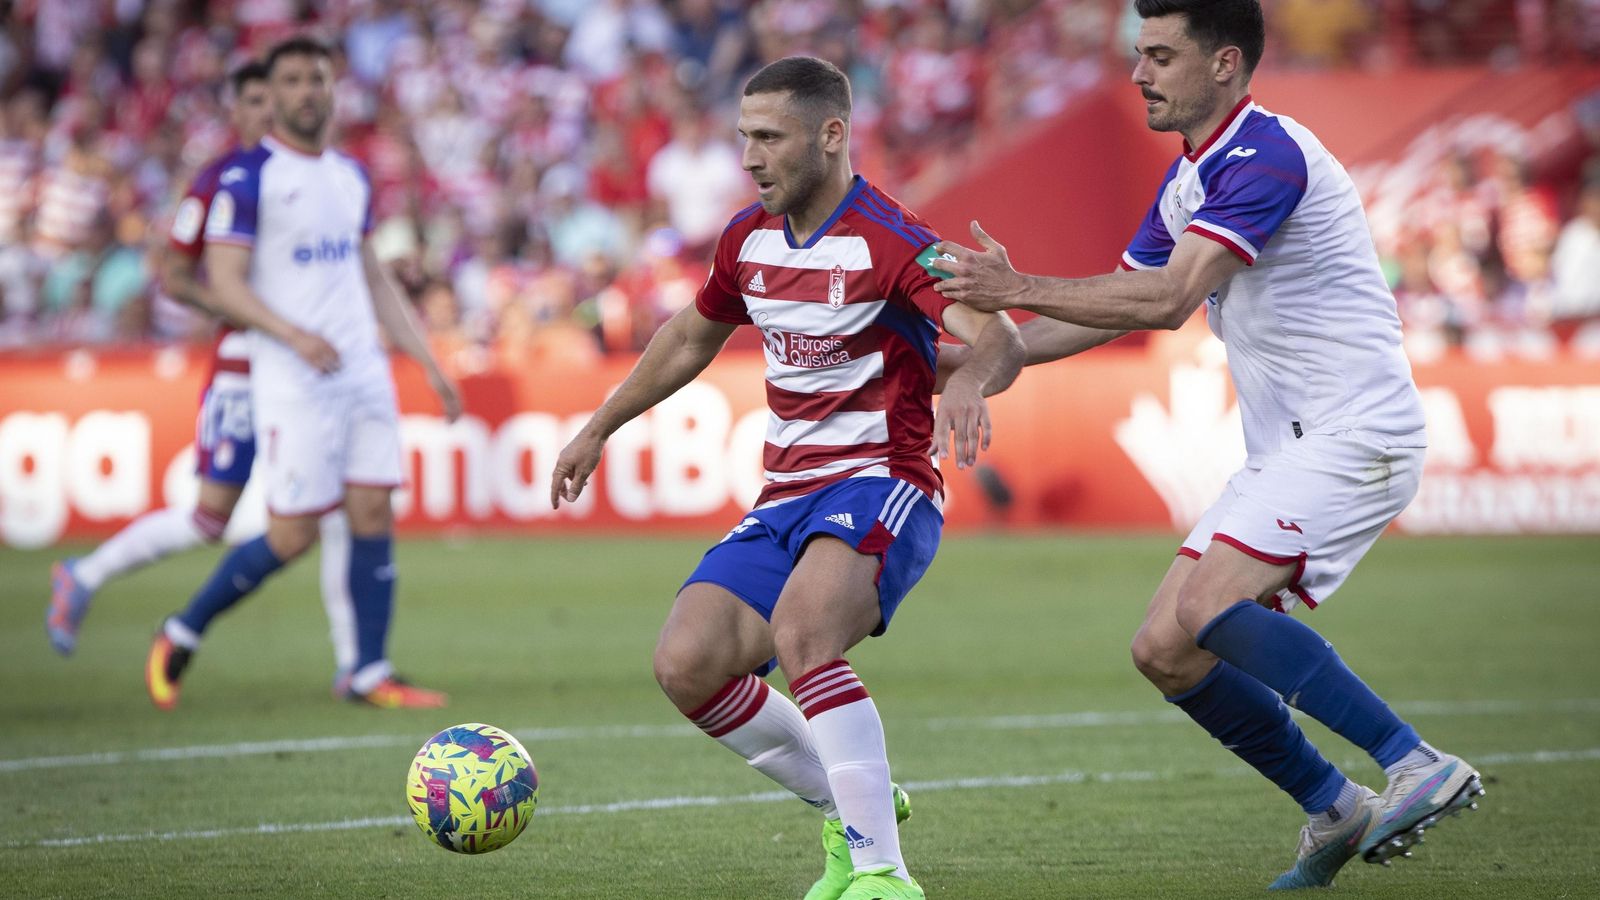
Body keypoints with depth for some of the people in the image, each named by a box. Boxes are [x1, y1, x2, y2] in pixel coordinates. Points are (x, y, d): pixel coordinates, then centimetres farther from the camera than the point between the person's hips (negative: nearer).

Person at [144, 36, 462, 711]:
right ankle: (181, 635, 12)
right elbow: (226, 285, -13)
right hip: (291, 378, -6)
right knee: (292, 535, -6)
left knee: (374, 515, -2)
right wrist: (294, 335, -28)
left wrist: (430, 364, 18)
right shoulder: (247, 176, -6)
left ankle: (369, 673, 3)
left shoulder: (351, 176, 15)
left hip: (363, 371, 6)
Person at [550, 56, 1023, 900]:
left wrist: (969, 380, -51)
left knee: (801, 633, -35)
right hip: (784, 497, 7)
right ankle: (849, 808, 9)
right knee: (687, 664, -13)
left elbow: (1000, 338, -27)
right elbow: (691, 336, 28)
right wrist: (598, 429, 33)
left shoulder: (888, 241, -14)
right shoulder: (749, 237, 9)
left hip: (879, 487, -7)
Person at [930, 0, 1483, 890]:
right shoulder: (1189, 179, 15)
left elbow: (1167, 299, -26)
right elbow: (1111, 308, 23)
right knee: (1165, 649, 1)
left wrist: (1020, 289, -24)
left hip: (1354, 432, -10)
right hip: (1284, 450, 10)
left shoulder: (1268, 157, -16)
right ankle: (1336, 810, 11)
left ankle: (1418, 764, -25)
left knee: (1209, 607, -27)